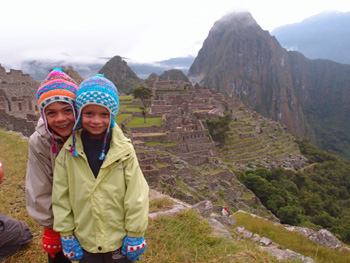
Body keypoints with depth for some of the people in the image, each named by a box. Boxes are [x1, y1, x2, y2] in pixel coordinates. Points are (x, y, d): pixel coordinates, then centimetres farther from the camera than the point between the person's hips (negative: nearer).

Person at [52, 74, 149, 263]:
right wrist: (66, 235, 2)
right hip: (84, 244, 2)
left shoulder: (124, 150, -14)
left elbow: (136, 195, -11)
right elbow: (60, 197, -1)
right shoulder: (68, 153, -8)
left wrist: (135, 235, -6)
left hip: (120, 242, -1)